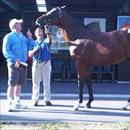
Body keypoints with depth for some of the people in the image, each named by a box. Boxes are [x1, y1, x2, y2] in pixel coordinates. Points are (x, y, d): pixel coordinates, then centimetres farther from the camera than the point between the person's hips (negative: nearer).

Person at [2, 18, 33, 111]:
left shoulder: (23, 36, 18)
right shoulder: (9, 37, -2)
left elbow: (29, 48, 18)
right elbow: (5, 51, -10)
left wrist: (30, 38, 5)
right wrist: (15, 59, -20)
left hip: (23, 64, 7)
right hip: (14, 64, -7)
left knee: (19, 84, 12)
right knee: (12, 84, -8)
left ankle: (17, 102, 22)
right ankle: (9, 103, -2)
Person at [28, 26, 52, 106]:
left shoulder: (45, 41, 7)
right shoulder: (33, 43, 14)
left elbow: (49, 40, -18)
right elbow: (30, 54, 8)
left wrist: (48, 33, -38)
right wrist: (35, 50, -12)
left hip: (46, 63, -1)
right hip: (36, 63, 1)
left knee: (47, 82, 1)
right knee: (36, 82, 2)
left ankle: (47, 100, 6)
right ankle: (35, 100, 7)